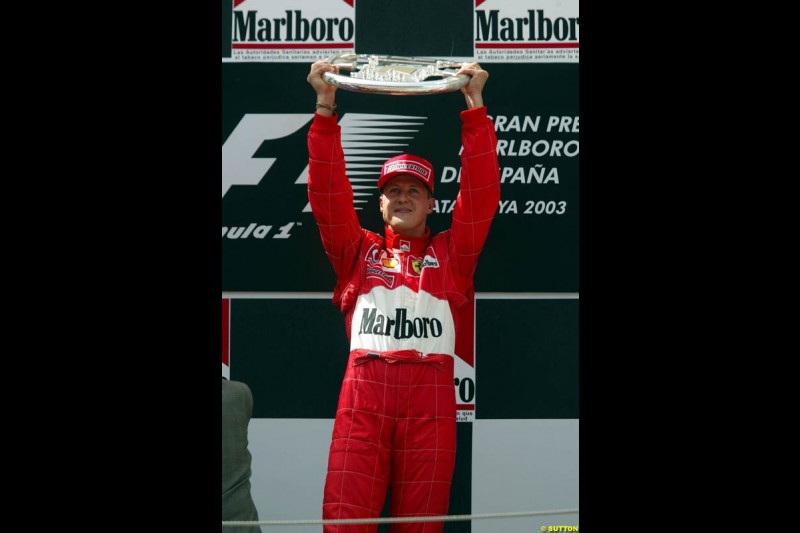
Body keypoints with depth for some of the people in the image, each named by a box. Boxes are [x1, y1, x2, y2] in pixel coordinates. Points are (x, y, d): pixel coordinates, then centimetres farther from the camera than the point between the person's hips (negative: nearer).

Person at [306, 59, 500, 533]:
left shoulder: (451, 254, 18)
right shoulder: (359, 250, 20)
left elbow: (481, 194, 10)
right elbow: (329, 193, 10)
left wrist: (475, 108, 4)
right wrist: (326, 110, 1)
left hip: (431, 391, 0)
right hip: (365, 386, 0)